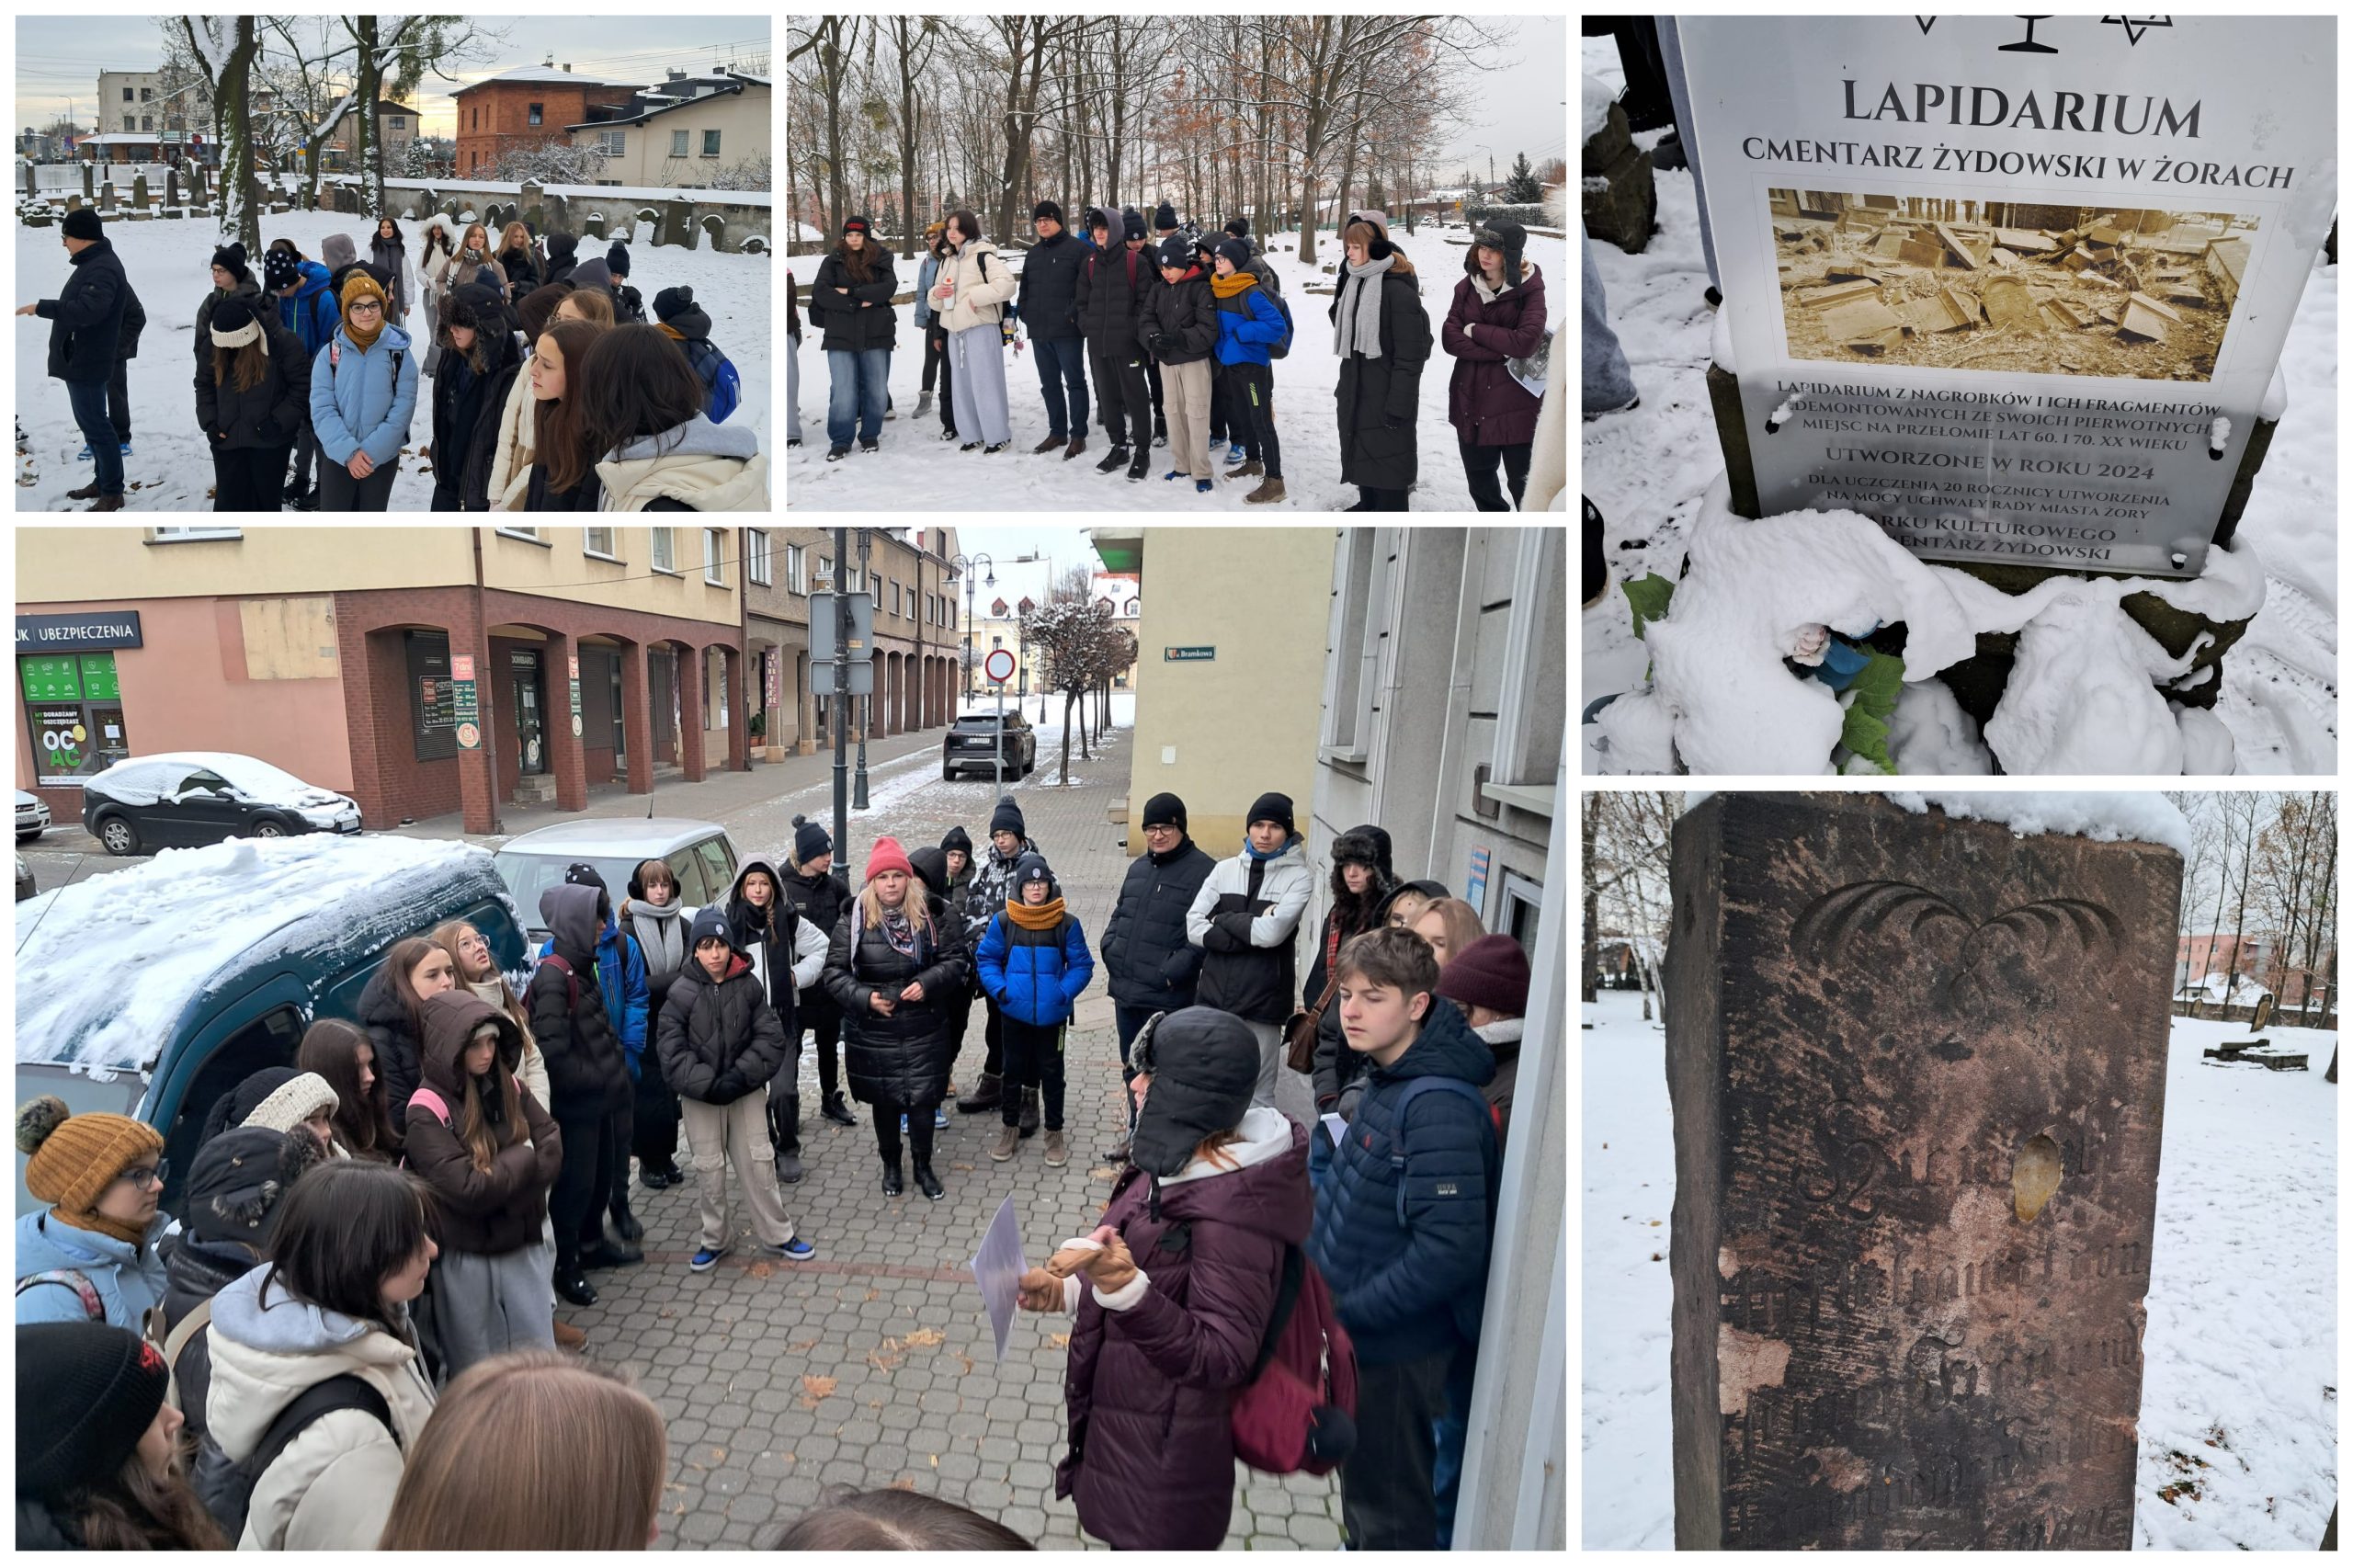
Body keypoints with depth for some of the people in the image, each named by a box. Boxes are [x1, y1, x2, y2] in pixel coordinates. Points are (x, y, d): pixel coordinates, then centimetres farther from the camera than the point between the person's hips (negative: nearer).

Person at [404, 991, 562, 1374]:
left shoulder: (508, 1086, 0)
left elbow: (554, 1146, -3)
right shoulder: (428, 1112, -17)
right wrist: (525, 1159, -12)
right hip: (467, 1258, -4)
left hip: (523, 1246, 5)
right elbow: (468, 1189, -22)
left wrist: (501, 1174, -16)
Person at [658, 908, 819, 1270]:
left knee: (758, 1162, 5)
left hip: (746, 1090, 1)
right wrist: (707, 1085, -18)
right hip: (700, 1095, 0)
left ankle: (777, 1235, 20)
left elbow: (771, 1037, -5)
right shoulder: (682, 993, -9)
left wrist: (741, 1076, -15)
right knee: (709, 1168, 8)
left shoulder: (750, 985, -6)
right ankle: (716, 1239, 27)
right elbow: (670, 1048, -11)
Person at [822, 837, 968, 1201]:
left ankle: (923, 1167, 27)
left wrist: (927, 982, -14)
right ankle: (890, 1165, 36)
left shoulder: (926, 918, -3)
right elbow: (834, 972, -3)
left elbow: (956, 961, 3)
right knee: (884, 1101, 14)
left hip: (923, 1030, 1)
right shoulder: (854, 922, -7)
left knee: (922, 1100, 4)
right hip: (873, 1033, 0)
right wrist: (865, 997, -17)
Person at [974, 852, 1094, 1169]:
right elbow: (986, 959, 1)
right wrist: (1000, 989, -13)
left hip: (1052, 1013, -1)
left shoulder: (1067, 923, -9)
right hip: (1015, 1012, 1)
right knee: (1013, 1069, 15)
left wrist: (1064, 992, -17)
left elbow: (1082, 965, -3)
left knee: (1051, 1071, 11)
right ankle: (1010, 1128, 33)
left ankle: (1054, 1134, 27)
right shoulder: (1002, 921, -8)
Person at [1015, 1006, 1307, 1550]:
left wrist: (1125, 1286, -44)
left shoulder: (1233, 1207, -30)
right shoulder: (1188, 1162, -2)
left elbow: (1221, 1357, -31)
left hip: (1162, 1460, -9)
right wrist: (1069, 1291, 2)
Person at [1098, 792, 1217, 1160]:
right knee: (1132, 1068, 20)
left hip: (1168, 997, -8)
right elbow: (1119, 914, 24)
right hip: (1126, 990, 8)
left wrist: (1172, 970, -21)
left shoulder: (1203, 870, -12)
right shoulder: (1139, 867, 15)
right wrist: (1111, 948, 7)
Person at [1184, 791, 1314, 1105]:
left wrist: (1223, 919, -4)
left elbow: (1273, 932, -17)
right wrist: (1253, 929, -12)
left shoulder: (1298, 877, -3)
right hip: (1214, 996, 3)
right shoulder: (1224, 870, 6)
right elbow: (1194, 928, -3)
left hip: (1262, 1002, -3)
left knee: (1259, 1095, 5)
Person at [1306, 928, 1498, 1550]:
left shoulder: (1438, 1107, -28)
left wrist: (1345, 1312, -24)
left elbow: (1449, 1252, -31)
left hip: (1399, 1350, -9)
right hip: (1362, 1341, 9)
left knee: (1390, 1511, 13)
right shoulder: (1384, 1083, 3)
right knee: (1362, 1498, 28)